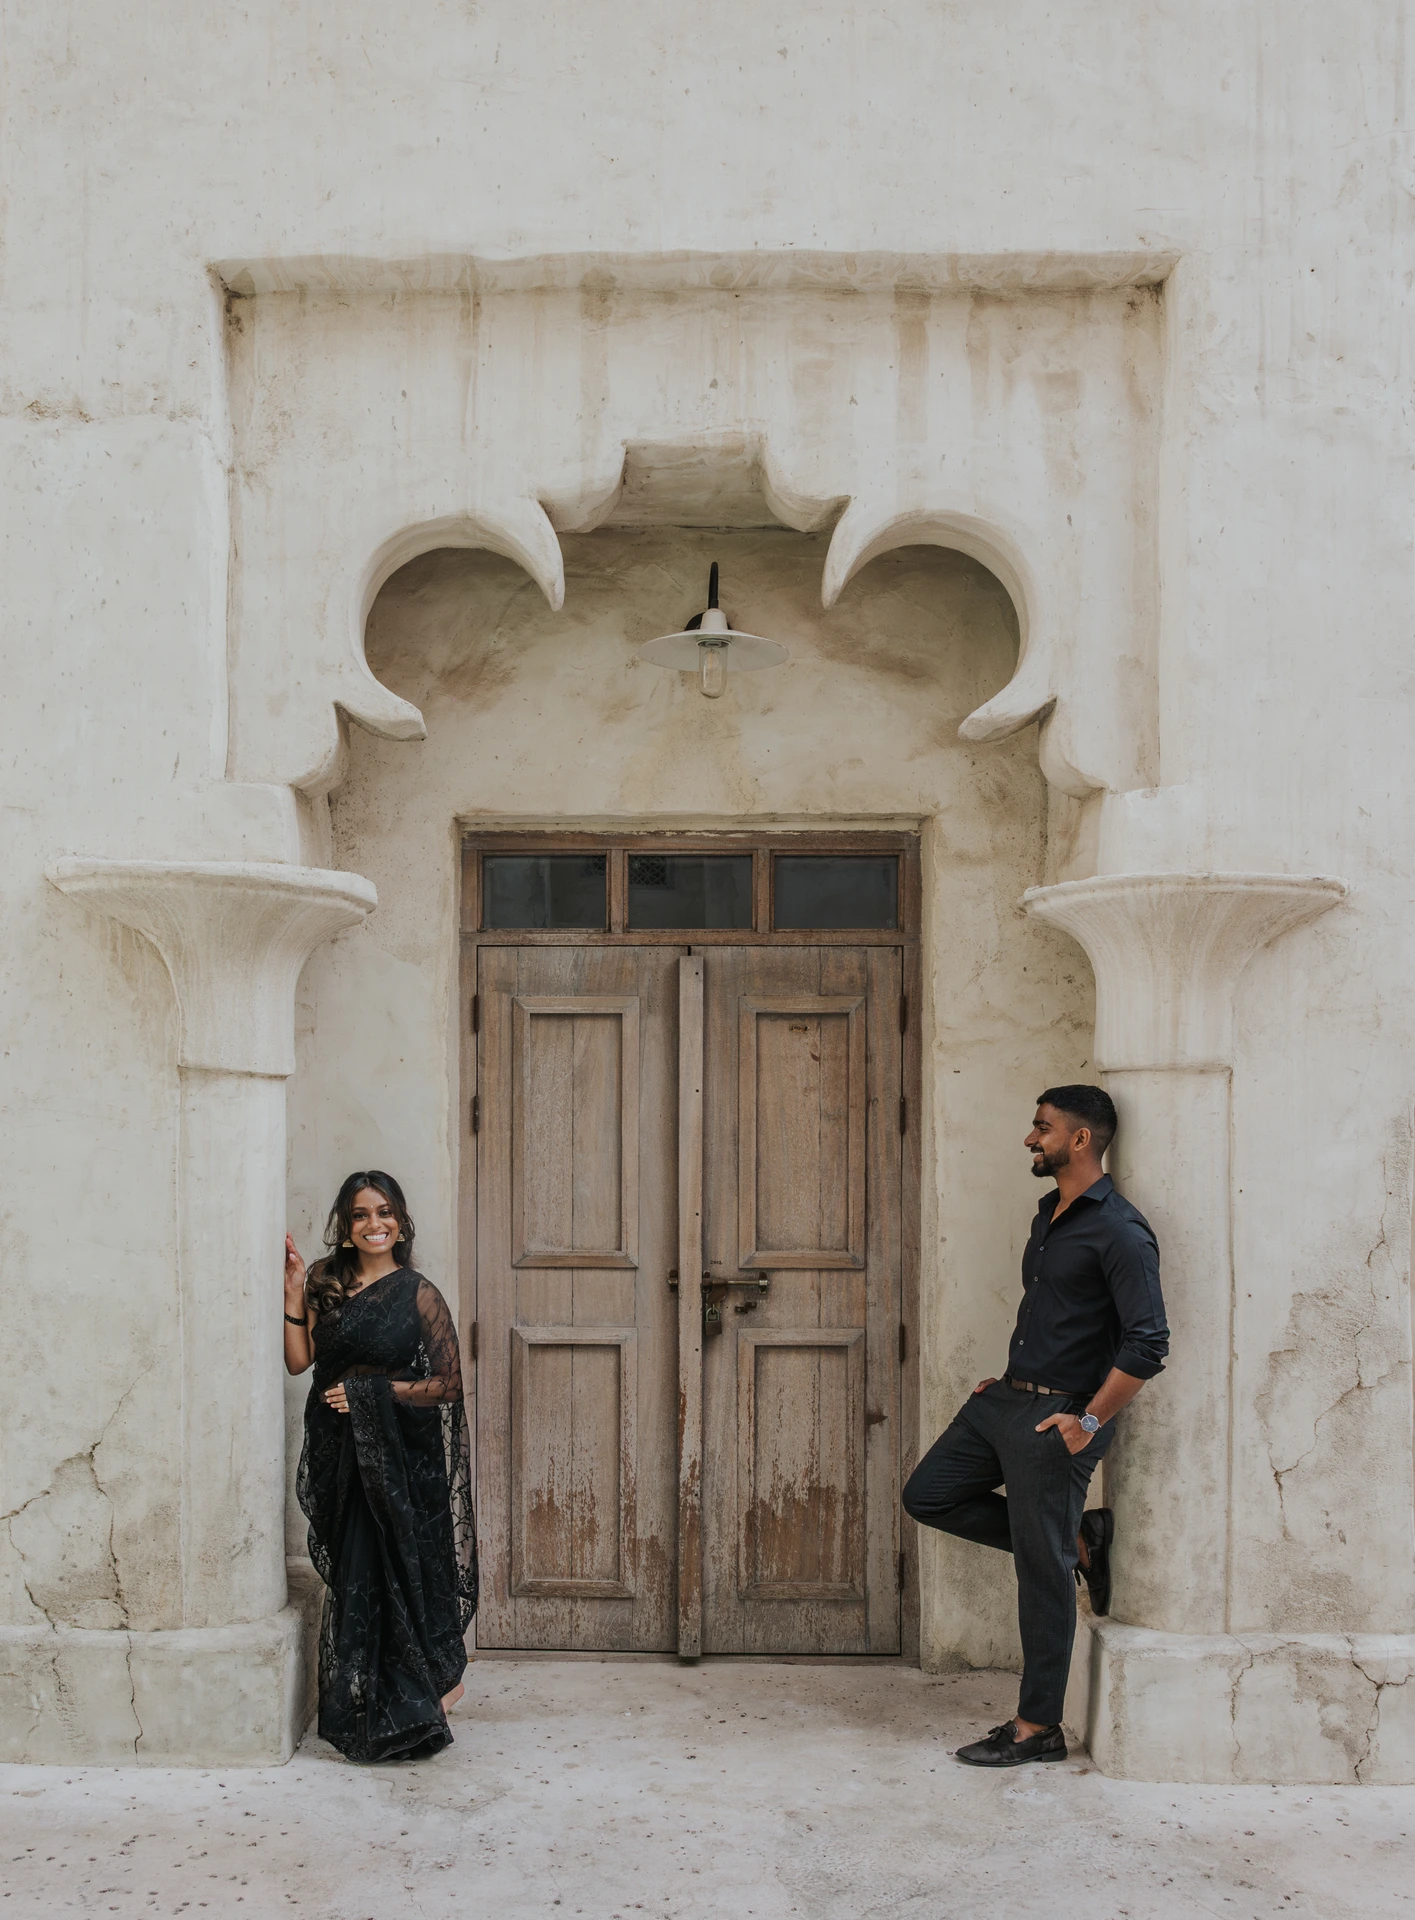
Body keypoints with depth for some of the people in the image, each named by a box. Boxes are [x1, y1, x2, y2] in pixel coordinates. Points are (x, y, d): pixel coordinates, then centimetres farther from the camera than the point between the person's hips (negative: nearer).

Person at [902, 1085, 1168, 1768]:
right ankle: (1075, 1540, 16)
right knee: (928, 1494, 12)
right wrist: (1009, 1380, 15)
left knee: (1041, 1570, -1)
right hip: (1006, 1402, 10)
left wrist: (1089, 1420, -20)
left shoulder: (1118, 1230, -16)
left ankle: (1037, 1727, 12)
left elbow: (1147, 1342, -22)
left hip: (1057, 1417, -10)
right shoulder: (1050, 1217, 13)